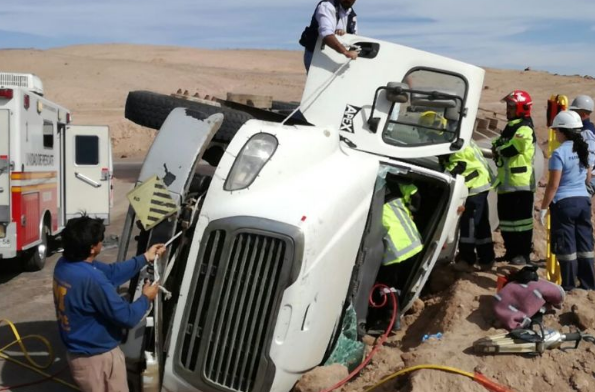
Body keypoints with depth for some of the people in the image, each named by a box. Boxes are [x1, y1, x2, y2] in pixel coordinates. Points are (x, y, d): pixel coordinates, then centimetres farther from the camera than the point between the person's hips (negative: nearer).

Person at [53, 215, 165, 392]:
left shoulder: (64, 265, -4)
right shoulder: (92, 280, -32)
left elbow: (111, 272, 7)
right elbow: (127, 317, -24)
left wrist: (145, 258, 11)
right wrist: (146, 298, -6)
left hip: (77, 351, 9)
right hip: (98, 356, -9)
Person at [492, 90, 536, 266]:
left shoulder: (524, 129, -11)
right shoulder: (510, 127, 20)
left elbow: (511, 149, -23)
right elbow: (503, 150, 25)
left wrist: (497, 148, -3)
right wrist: (498, 149, 2)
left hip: (520, 183, -10)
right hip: (506, 183, 10)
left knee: (521, 218, -5)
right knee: (506, 218, 13)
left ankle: (524, 253, 0)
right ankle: (511, 251, 21)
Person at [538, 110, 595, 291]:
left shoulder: (559, 153, -15)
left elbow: (553, 185, -15)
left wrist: (543, 208, -9)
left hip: (564, 203, -7)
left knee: (566, 246, 1)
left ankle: (568, 285, 7)